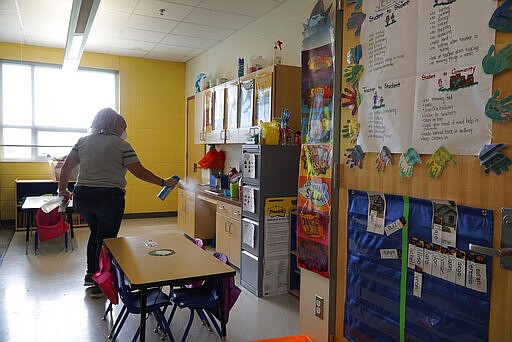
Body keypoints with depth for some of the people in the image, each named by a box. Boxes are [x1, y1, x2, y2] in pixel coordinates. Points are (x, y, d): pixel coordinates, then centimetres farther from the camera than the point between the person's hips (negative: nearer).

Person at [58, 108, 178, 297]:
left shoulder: (83, 141, 11)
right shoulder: (121, 145, -5)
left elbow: (67, 167, 10)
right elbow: (139, 172, -7)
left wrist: (63, 189, 21)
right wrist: (164, 182, 1)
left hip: (83, 196, 6)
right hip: (109, 198, -5)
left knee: (95, 232, 26)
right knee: (107, 239, 8)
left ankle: (90, 274, 33)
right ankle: (99, 285, 18)